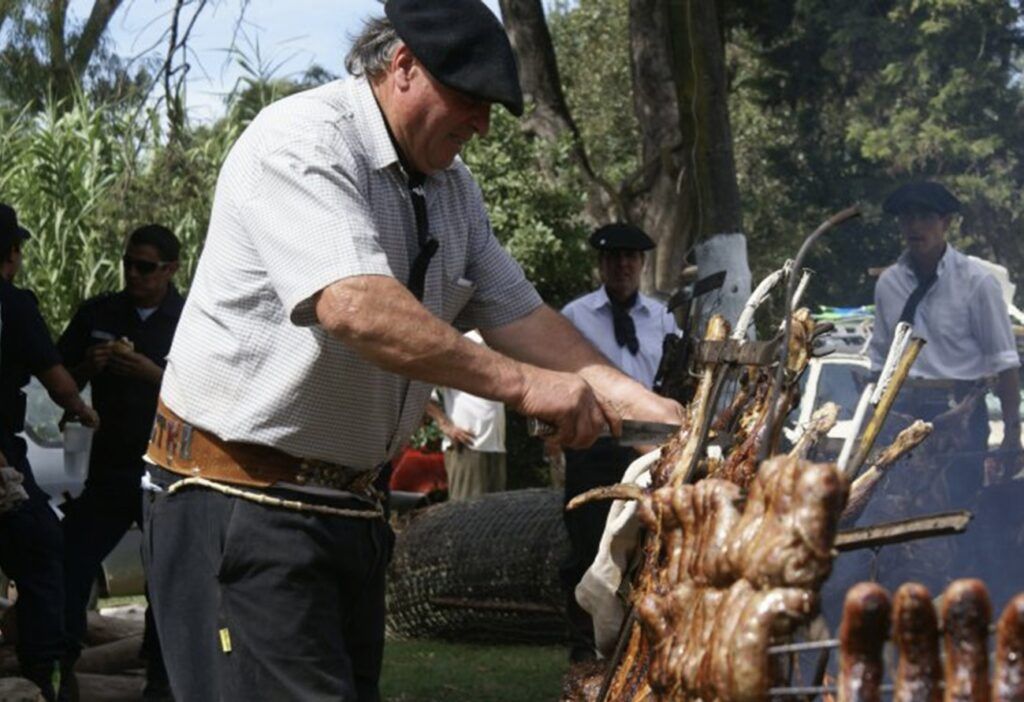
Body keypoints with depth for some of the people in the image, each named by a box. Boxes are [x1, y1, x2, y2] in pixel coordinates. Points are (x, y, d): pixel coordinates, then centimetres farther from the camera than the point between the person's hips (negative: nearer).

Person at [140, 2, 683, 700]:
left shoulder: (450, 186, 12)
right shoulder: (303, 143, -17)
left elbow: (519, 313, 11)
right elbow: (354, 306, -29)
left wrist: (639, 406, -2)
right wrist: (524, 385, -26)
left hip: (346, 503, 9)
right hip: (243, 503, -9)